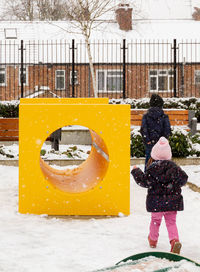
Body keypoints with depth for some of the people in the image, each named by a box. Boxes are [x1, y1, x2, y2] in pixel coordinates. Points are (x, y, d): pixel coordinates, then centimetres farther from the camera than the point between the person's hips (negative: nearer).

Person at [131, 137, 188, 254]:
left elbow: (145, 182, -9)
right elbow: (184, 178, 0)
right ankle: (174, 240, -15)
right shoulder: (173, 167, -2)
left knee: (155, 220, 19)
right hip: (172, 201, 1)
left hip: (156, 202, -1)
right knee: (171, 221, 7)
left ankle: (153, 240, 34)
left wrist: (136, 171, 3)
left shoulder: (152, 169, -10)